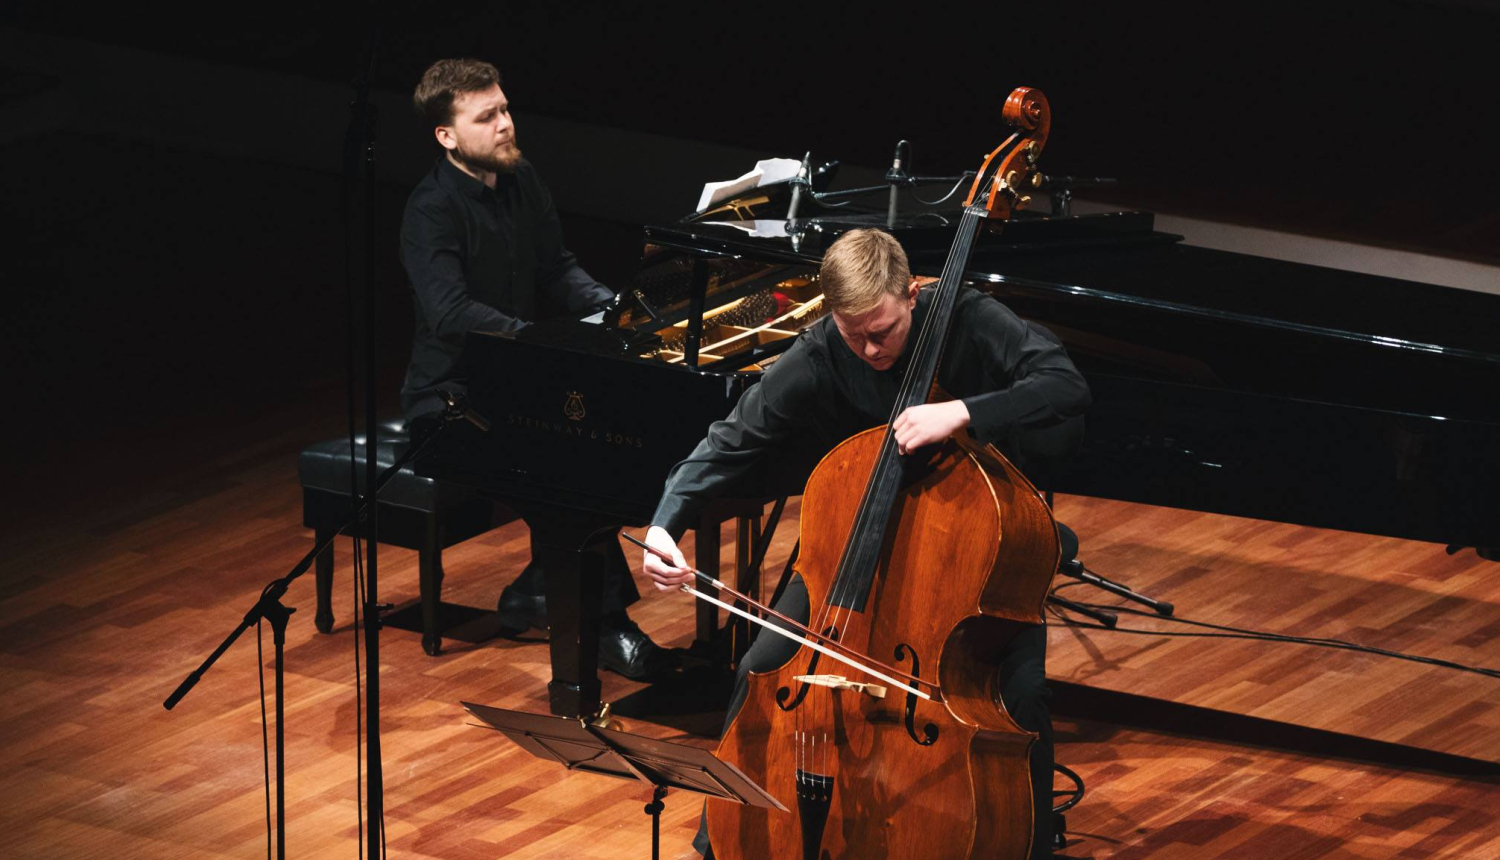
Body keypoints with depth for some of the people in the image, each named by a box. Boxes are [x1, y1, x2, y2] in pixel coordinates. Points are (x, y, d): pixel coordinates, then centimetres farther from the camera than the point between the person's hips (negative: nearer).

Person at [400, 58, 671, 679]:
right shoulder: (433, 209, -19)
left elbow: (558, 273, 15)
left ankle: (535, 593, -3)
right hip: (452, 401, -8)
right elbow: (450, 312, -32)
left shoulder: (520, 182, 7)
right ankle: (605, 621, -19)